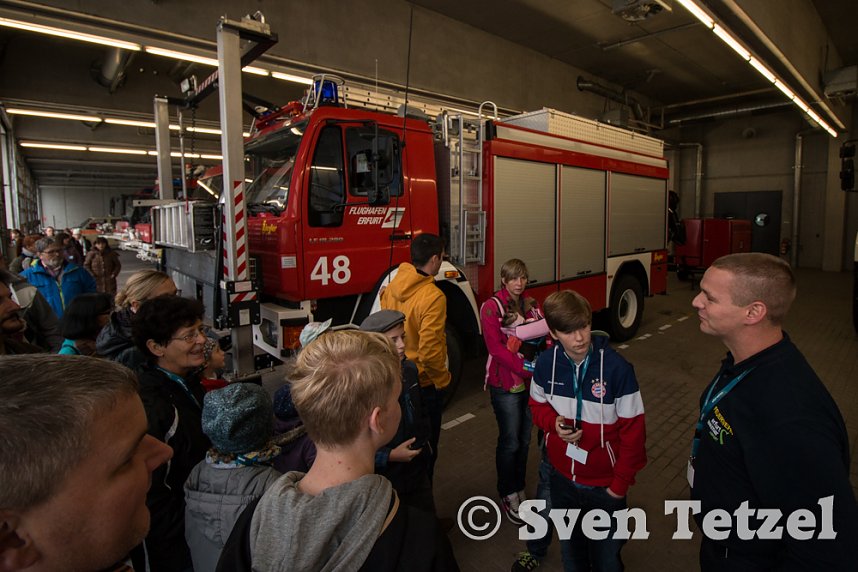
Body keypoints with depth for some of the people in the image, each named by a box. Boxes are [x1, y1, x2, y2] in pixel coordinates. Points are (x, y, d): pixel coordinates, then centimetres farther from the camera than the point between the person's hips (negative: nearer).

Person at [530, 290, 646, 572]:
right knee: (569, 547, 26)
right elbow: (537, 405, 5)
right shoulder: (546, 363, -12)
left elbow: (633, 431, -15)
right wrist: (554, 423, -17)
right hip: (562, 477, 3)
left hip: (604, 484, -3)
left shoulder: (617, 368, -24)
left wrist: (620, 485, -9)